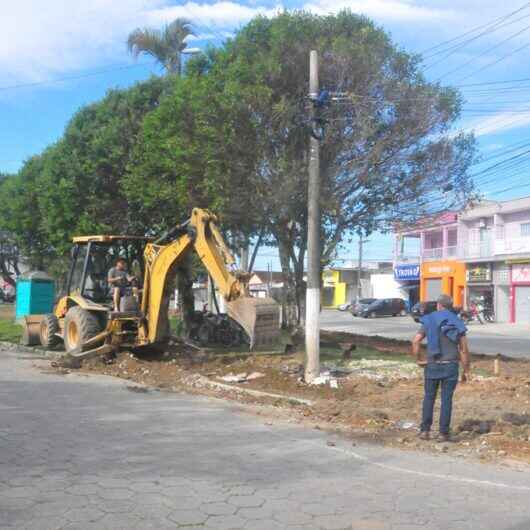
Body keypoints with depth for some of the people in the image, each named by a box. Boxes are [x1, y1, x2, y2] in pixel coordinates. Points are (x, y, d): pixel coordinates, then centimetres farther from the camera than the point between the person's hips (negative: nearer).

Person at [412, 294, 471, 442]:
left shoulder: (429, 320, 1)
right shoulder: (457, 323, 0)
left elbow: (415, 342, -8)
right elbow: (464, 349, -4)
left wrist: (418, 360, 1)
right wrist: (466, 370, 2)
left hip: (432, 365, 1)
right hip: (450, 366, 0)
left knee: (429, 398, 12)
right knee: (446, 399, 5)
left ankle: (425, 430, 11)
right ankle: (443, 433, 7)